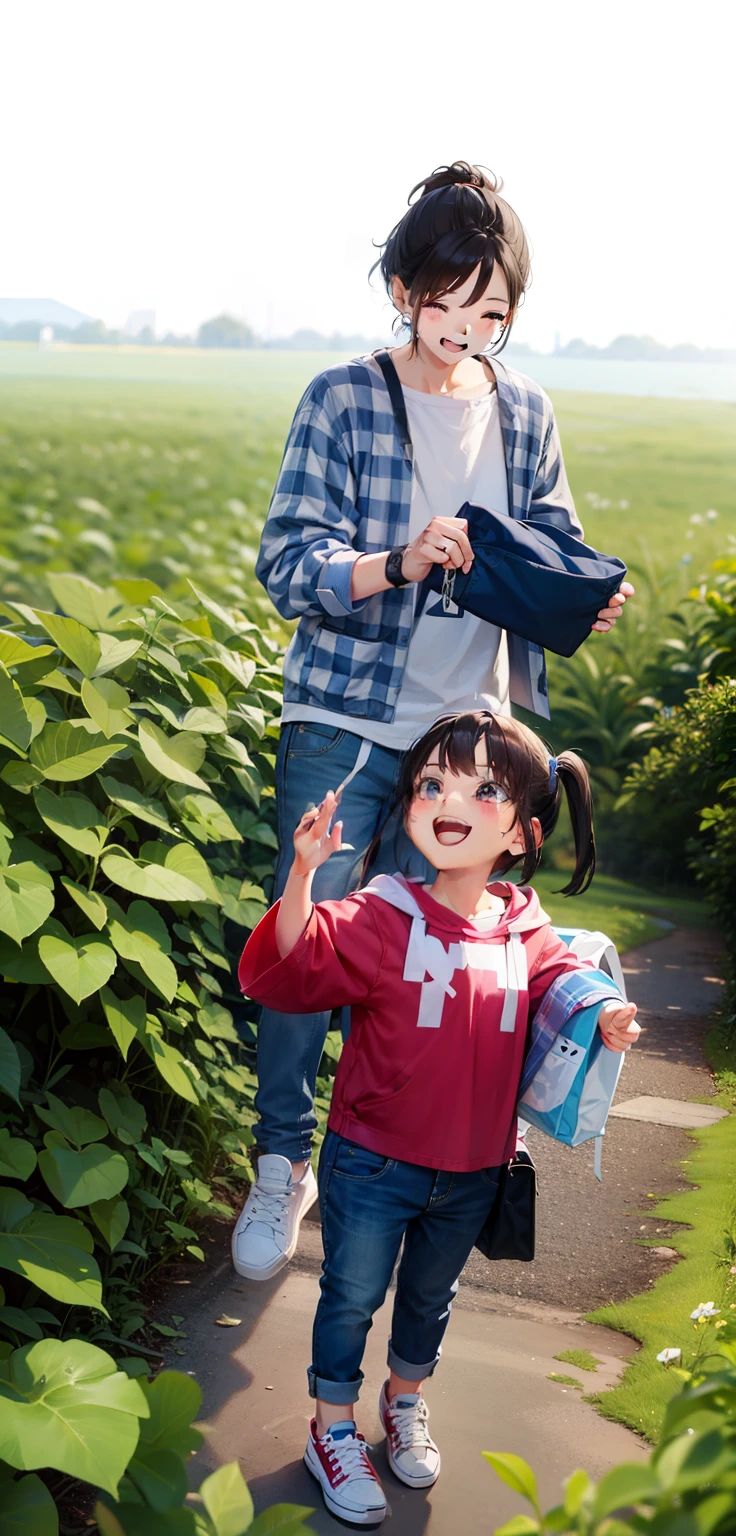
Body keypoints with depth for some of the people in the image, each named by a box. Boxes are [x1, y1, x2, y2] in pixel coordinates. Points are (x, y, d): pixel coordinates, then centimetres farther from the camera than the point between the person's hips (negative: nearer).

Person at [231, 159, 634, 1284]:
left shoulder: (524, 413, 6)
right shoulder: (345, 399, -5)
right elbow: (288, 566, -10)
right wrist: (399, 564, -28)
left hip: (471, 728, 3)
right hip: (348, 725, -3)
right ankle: (282, 1164, 16)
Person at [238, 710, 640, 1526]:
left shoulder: (524, 930, -7)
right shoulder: (381, 917, -21)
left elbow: (563, 978, 9)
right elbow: (285, 969, -31)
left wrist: (604, 1012, -14)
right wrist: (302, 876, -48)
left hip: (472, 1173, 4)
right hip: (373, 1163, -4)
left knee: (430, 1295, 25)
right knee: (352, 1295, 13)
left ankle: (405, 1401, 51)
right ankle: (333, 1430, 35)